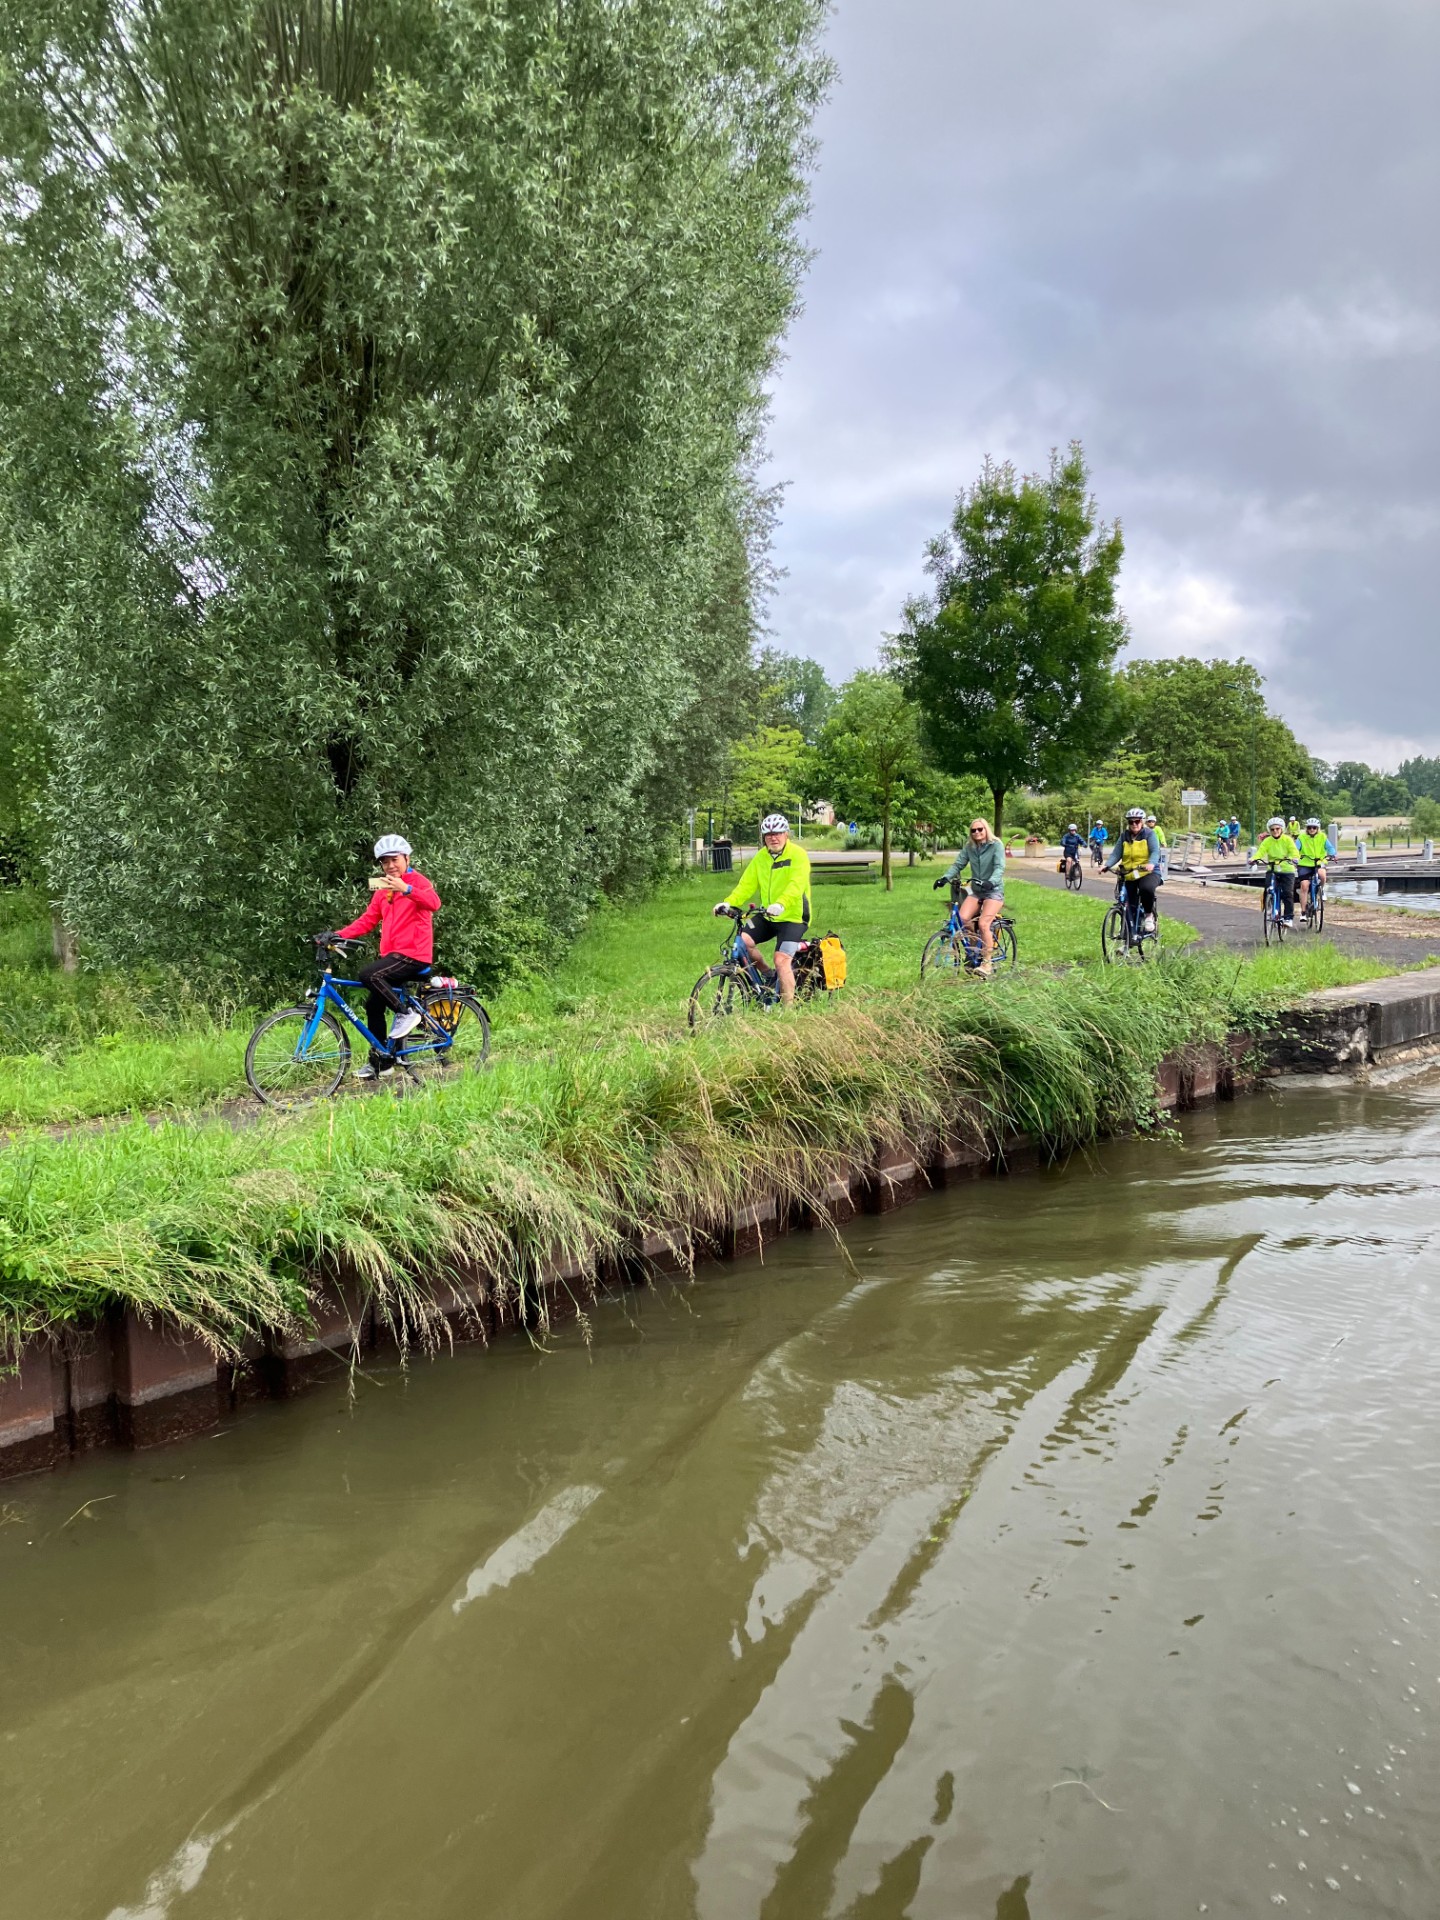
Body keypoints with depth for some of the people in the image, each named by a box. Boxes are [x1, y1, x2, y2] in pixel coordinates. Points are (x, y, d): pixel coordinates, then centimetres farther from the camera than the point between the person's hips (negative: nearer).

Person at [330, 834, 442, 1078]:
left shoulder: (418, 881, -6)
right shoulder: (383, 889, 17)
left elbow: (434, 903, -27)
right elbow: (367, 920, 12)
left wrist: (406, 889, -42)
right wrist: (339, 934, -2)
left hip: (414, 954, -8)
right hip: (393, 955, 8)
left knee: (367, 974, -27)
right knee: (373, 1005, 6)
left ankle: (406, 1013, -12)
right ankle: (381, 1062, 16)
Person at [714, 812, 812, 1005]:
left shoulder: (798, 855, -11)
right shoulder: (760, 857, 7)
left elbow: (796, 885, -25)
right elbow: (746, 884, 2)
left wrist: (780, 904, -43)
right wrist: (728, 902, -15)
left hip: (793, 917, -6)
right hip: (767, 916, 6)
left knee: (782, 960, -18)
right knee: (742, 940, -15)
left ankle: (789, 1007, -7)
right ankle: (768, 975, 8)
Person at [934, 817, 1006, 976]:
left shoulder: (996, 845, -8)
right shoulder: (969, 848, 6)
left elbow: (1000, 867, -20)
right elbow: (957, 864, 0)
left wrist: (991, 882, -40)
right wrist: (945, 877, -19)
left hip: (994, 890, -5)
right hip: (976, 890, 5)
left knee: (984, 924, -22)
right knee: (963, 918, -20)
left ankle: (987, 963, -12)